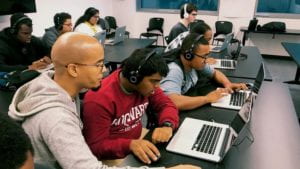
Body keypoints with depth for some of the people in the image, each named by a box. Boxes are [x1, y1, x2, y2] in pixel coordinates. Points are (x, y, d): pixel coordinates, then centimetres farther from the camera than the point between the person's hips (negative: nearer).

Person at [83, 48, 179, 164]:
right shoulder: (100, 99, -25)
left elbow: (166, 104, 0)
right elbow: (96, 146, -21)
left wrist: (167, 125, -22)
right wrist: (130, 144, -37)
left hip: (137, 141, 6)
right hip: (114, 159, -6)